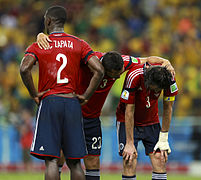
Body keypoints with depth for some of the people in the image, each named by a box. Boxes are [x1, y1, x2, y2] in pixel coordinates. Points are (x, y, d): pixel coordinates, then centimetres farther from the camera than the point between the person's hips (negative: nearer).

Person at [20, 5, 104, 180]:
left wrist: (34, 94, -5)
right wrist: (86, 96, 2)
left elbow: (24, 69, -16)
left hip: (49, 101, -3)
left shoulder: (38, 46, 3)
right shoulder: (79, 44, 9)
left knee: (51, 160, -6)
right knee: (74, 162, 8)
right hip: (72, 103, 3)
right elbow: (99, 71, -4)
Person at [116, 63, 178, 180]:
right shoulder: (134, 76, -31)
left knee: (160, 160, -10)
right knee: (130, 162, -16)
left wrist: (163, 139, -8)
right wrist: (130, 143, -22)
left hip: (151, 121, 3)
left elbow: (168, 108, -9)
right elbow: (129, 111, -24)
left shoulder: (169, 78, -22)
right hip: (128, 121, -3)